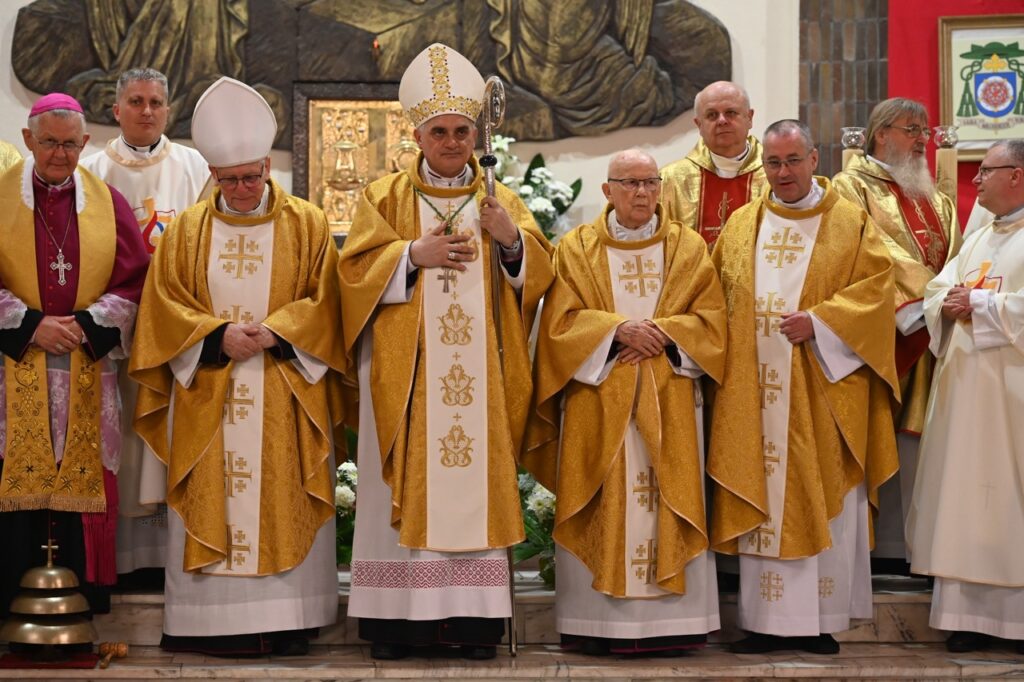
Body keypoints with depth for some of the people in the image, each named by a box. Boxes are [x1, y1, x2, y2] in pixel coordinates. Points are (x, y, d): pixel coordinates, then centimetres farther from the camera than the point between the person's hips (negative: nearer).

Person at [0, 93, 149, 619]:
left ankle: (81, 593, 9)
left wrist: (86, 325, -9)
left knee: (82, 474, 1)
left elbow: (133, 281, 5)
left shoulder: (107, 203, 8)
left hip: (87, 371, 2)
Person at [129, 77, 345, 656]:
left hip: (284, 398, -1)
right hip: (207, 396, 1)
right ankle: (215, 620, 2)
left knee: (282, 499, -3)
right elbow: (165, 305, 3)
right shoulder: (186, 230, 9)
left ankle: (287, 621, 2)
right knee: (212, 501, -2)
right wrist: (218, 336, -12)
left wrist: (274, 333, -14)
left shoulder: (308, 225, 6)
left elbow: (323, 303, 1)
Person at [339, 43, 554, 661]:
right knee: (406, 487, -3)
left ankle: (475, 616, 3)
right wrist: (415, 254, -15)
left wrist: (511, 239, -14)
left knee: (476, 482, -1)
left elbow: (539, 275, 5)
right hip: (406, 373, -1)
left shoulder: (500, 200, 12)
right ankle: (397, 615, 1)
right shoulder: (386, 197, 7)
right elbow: (357, 270, -2)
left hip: (478, 375, 2)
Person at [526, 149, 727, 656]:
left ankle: (669, 623, 0)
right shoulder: (577, 248, 8)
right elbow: (561, 321, -2)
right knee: (603, 510, -4)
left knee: (667, 506, -4)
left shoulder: (689, 249, 10)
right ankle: (598, 624, 0)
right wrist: (619, 329, -15)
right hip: (597, 404, -1)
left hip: (668, 404, 1)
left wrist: (659, 333, -12)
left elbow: (710, 319, 3)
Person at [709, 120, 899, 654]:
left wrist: (819, 321, -16)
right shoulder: (741, 225, 12)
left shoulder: (851, 223, 4)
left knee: (824, 502, 0)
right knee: (760, 502, 2)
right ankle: (766, 621, 7)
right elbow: (717, 300, 15)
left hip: (824, 387, -2)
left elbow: (876, 288, -5)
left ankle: (820, 620, 7)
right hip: (756, 389, 3)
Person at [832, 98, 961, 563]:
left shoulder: (937, 201, 23)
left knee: (915, 452, 4)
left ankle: (908, 545, 9)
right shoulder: (852, 187, 1)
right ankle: (872, 547, 1)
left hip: (929, 344, 6)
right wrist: (918, 304, -19)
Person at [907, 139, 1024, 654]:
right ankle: (973, 612, 10)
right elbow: (937, 291, 15)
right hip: (966, 387, 8)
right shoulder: (977, 240, 20)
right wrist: (949, 305, -6)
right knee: (968, 497, 6)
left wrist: (978, 304, -11)